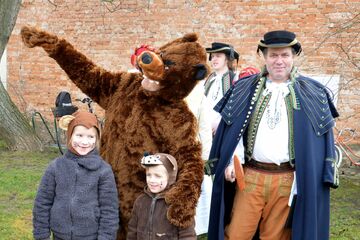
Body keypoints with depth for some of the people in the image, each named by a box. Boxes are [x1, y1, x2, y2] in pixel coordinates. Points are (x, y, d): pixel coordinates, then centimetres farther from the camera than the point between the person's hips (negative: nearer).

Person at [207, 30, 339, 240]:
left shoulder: (312, 94, 2)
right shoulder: (245, 89, 4)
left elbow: (322, 136, 3)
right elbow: (230, 131, 5)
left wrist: (324, 175, -3)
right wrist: (230, 163, -6)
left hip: (287, 179, 0)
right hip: (250, 175, 1)